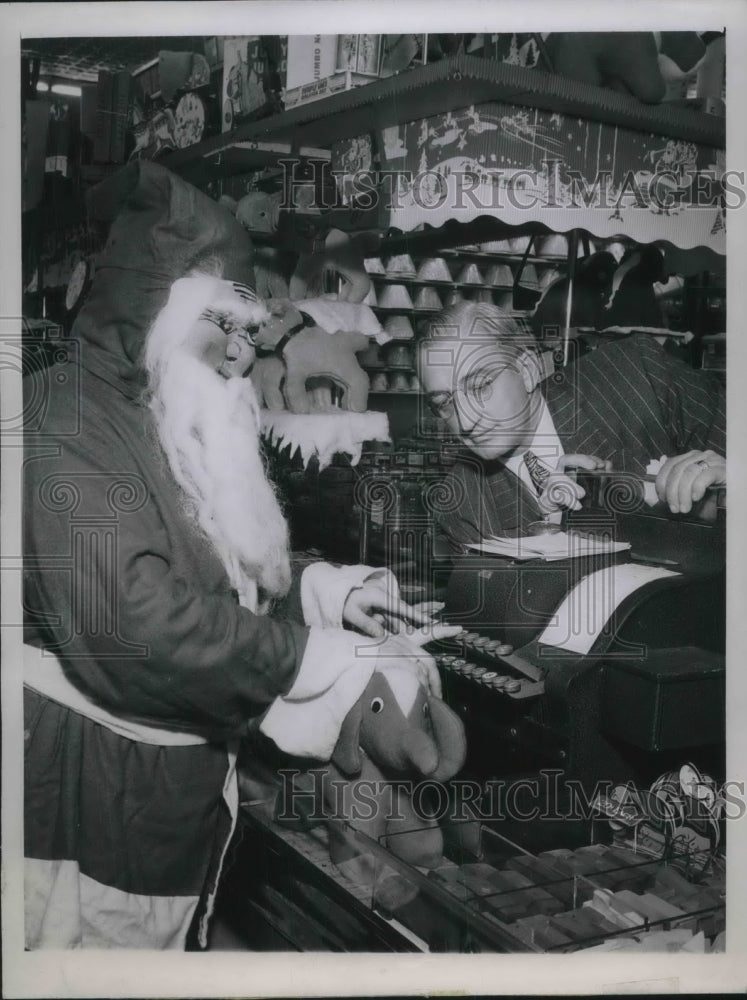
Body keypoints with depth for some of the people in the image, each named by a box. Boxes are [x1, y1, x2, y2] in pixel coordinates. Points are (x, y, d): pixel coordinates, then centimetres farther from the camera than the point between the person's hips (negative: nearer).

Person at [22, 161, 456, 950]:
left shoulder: (187, 434, 13)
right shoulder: (72, 435, -19)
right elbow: (137, 625, -31)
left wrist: (322, 590, 1)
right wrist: (340, 660, -24)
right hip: (93, 800, -9)